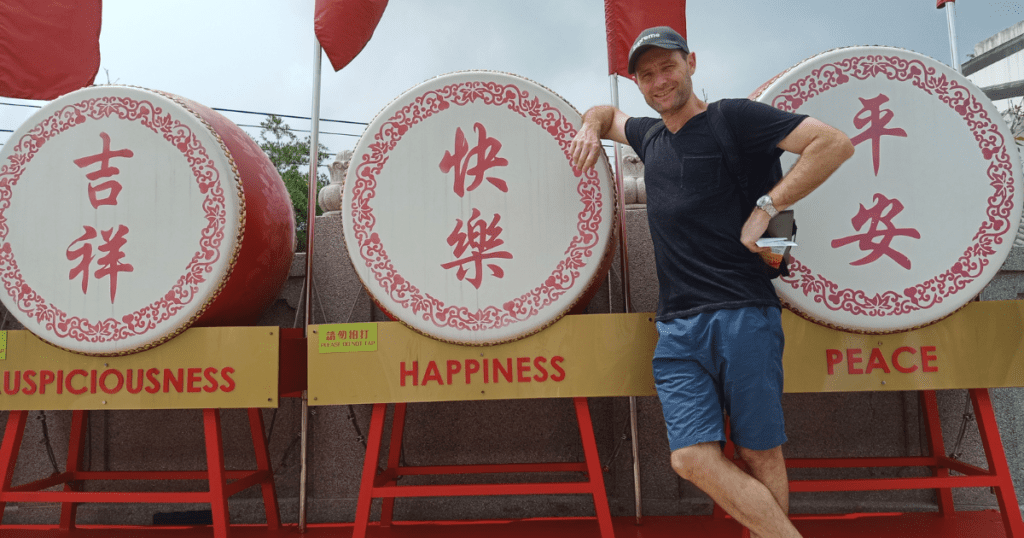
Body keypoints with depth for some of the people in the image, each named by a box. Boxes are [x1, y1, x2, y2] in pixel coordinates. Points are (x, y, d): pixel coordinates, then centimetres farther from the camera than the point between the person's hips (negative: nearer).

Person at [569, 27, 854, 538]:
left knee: (760, 454, 2)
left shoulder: (733, 118, 1)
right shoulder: (649, 136, 21)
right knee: (692, 458, -6)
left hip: (743, 316, -5)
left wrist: (766, 207, -9)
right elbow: (607, 113, 42)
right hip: (677, 327, 5)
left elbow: (834, 143, -5)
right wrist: (590, 128, 19)